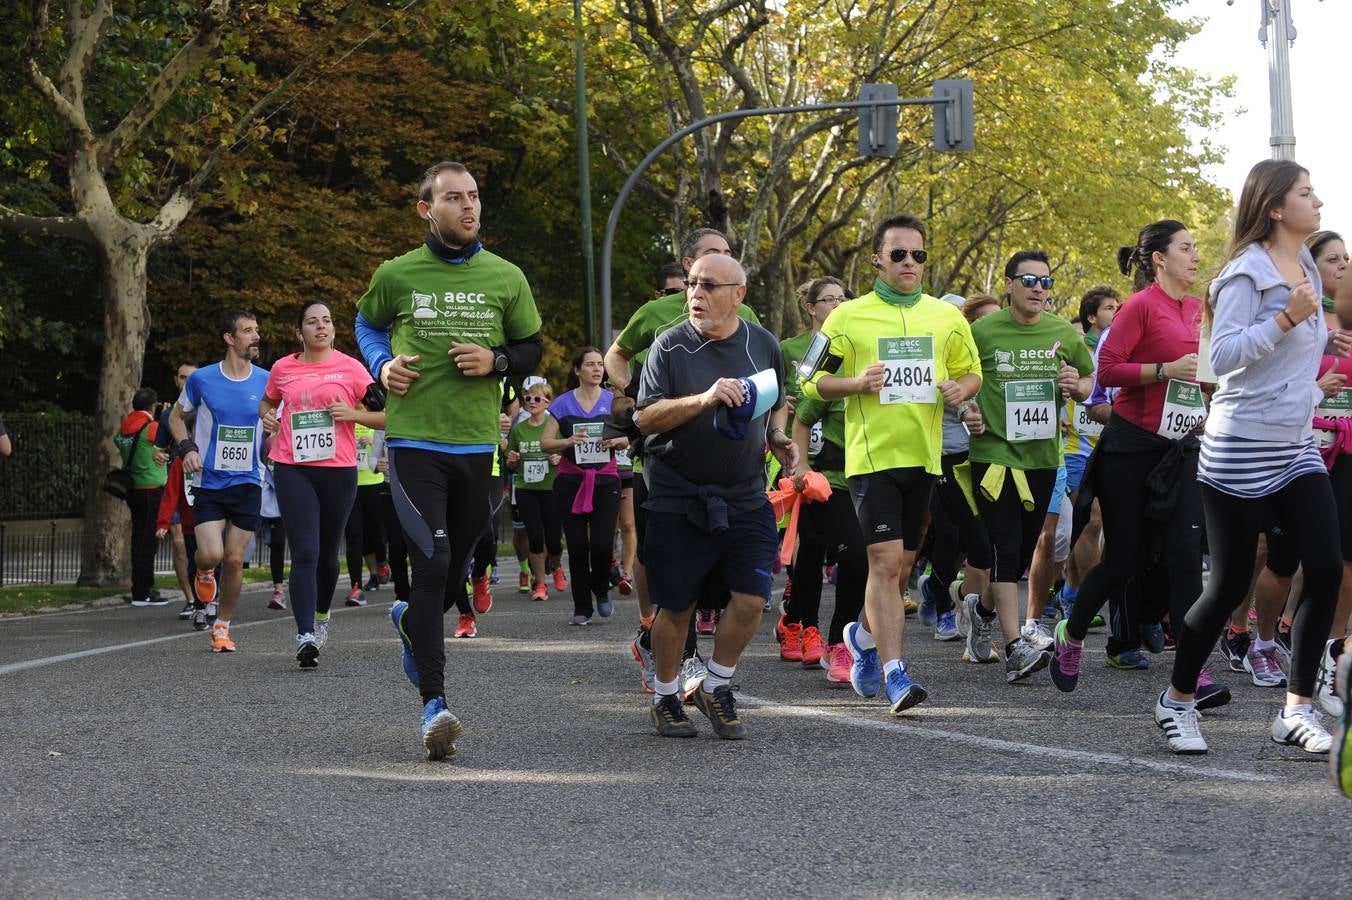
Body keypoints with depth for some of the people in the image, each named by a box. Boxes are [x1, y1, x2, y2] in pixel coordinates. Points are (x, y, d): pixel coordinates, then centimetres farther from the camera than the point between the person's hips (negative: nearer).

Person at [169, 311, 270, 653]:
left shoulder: (267, 381, 0)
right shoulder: (202, 379, -3)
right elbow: (176, 416, 12)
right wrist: (187, 447, -5)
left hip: (247, 484, 1)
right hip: (208, 482, -1)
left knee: (234, 560, 2)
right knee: (211, 554, -14)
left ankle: (222, 628, 19)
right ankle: (204, 573, 24)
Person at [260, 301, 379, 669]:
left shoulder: (350, 368, 2)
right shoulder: (283, 369, 8)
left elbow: (386, 416, 4)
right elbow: (267, 402, 29)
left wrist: (353, 414, -12)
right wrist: (268, 415, 6)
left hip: (338, 470, 0)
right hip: (293, 469, 0)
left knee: (327, 552, 13)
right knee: (304, 552, -12)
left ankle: (321, 616, 39)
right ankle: (305, 636, -18)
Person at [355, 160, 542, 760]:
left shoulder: (506, 278, 6)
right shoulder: (397, 275, 2)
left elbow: (531, 349, 14)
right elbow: (367, 323, 21)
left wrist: (496, 361, -7)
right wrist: (382, 365, 1)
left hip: (477, 441, 3)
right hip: (414, 440, -3)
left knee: (456, 563, 14)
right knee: (432, 562, -14)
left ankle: (411, 620, 49)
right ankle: (434, 705, -13)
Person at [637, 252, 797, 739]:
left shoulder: (763, 344, 5)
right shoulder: (670, 346, -6)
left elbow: (777, 404, 22)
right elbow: (645, 418, -13)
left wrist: (779, 437, 1)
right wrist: (705, 398, -26)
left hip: (745, 496, 3)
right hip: (678, 498, -2)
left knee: (752, 598, -7)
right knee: (675, 606, 4)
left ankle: (716, 688, 15)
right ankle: (665, 699, 24)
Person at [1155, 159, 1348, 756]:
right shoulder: (1247, 273, -12)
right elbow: (1224, 356, -21)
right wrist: (1288, 317, -24)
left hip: (1296, 448, 8)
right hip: (1241, 449, -8)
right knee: (1230, 584, -2)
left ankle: (1296, 710, 0)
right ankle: (1177, 701, 17)